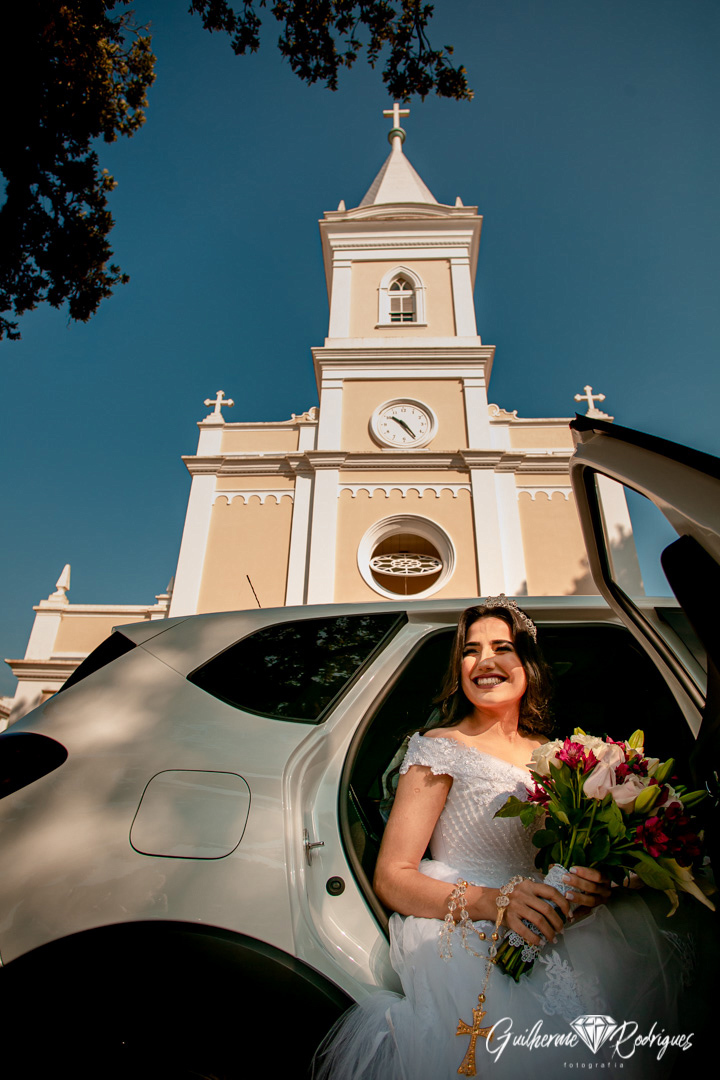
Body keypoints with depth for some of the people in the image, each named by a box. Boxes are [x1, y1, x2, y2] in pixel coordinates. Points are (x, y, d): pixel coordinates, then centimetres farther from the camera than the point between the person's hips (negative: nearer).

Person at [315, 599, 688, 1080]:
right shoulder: (441, 748, -6)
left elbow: (582, 861, 13)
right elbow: (391, 878, -10)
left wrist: (599, 883, -12)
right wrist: (493, 902, -24)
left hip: (554, 933, 6)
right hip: (457, 932, -5)